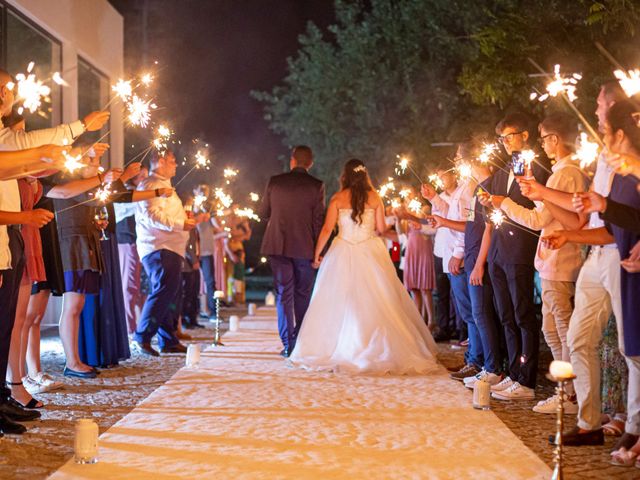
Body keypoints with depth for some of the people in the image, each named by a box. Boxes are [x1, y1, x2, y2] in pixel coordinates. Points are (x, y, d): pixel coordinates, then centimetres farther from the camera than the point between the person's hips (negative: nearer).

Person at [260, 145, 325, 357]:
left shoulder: (275, 182, 1)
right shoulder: (316, 186, -3)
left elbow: (263, 214, 8)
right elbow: (318, 220, -4)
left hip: (278, 246, 1)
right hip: (305, 247, -1)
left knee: (284, 294, 4)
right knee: (303, 295, 12)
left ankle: (288, 345, -1)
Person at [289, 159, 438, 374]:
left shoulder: (338, 199, -2)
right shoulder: (374, 198, 1)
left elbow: (327, 229, -4)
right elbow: (381, 228, 2)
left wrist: (317, 254, 6)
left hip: (343, 255, -1)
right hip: (371, 253, 1)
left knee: (340, 302, 5)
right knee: (376, 302, 5)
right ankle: (383, 348, 5)